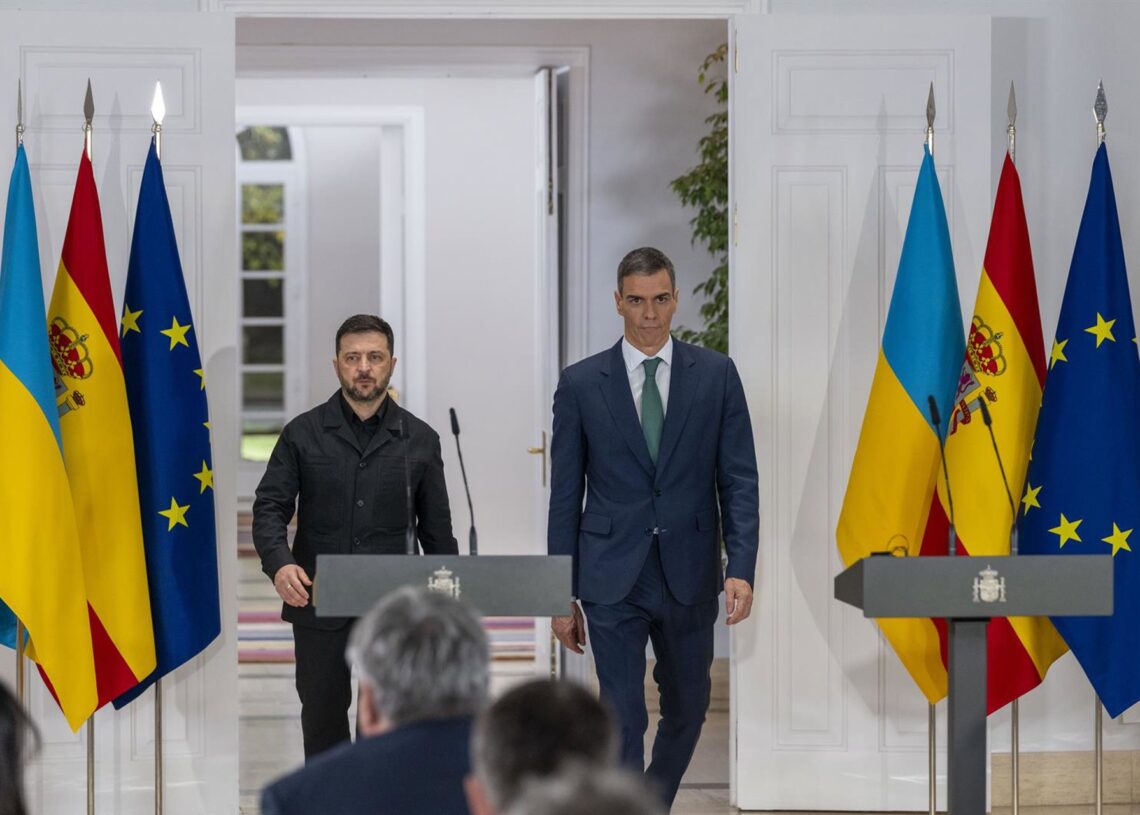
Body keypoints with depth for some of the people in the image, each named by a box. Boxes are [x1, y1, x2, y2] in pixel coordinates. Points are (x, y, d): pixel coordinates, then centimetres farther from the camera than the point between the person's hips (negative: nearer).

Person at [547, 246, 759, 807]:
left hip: (689, 575, 2)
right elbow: (565, 494, 3)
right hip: (613, 579, -2)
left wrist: (741, 568, -12)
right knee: (622, 718, -6)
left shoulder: (716, 375, 3)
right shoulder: (582, 383, 1)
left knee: (687, 708, 15)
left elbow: (739, 481, 1)